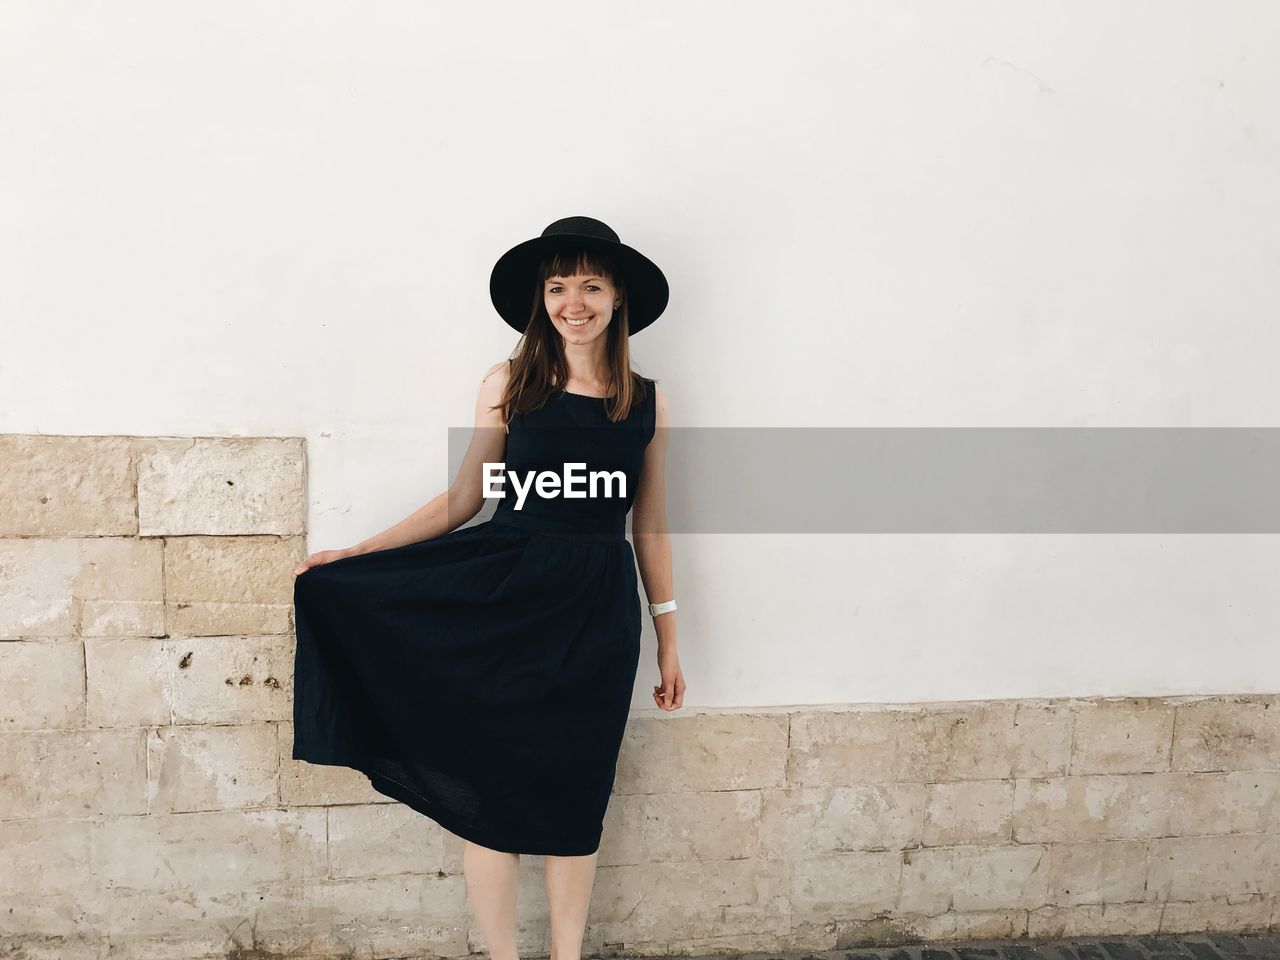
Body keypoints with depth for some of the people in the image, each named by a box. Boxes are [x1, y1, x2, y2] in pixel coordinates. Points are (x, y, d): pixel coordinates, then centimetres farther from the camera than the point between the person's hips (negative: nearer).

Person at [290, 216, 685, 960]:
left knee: (576, 795, 10)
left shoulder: (649, 402, 3)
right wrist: (354, 555, -1)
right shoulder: (508, 385, -1)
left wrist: (670, 640, 10)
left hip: (598, 611, 1)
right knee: (489, 786, 4)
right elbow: (464, 500, 3)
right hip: (505, 599, 0)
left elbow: (650, 527, 8)